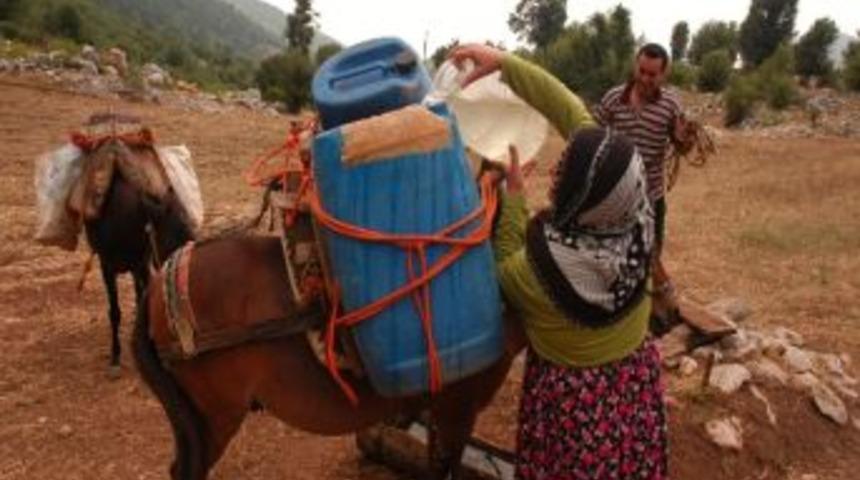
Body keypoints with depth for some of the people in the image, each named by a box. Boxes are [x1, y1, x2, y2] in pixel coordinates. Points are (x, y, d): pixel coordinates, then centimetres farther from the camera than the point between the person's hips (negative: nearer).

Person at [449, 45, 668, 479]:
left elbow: (504, 271, -9)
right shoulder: (637, 217, -22)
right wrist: (504, 62, -15)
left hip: (572, 396, -4)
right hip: (635, 377, 4)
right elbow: (574, 115, -17)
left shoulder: (542, 264, -36)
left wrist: (514, 194, -11)